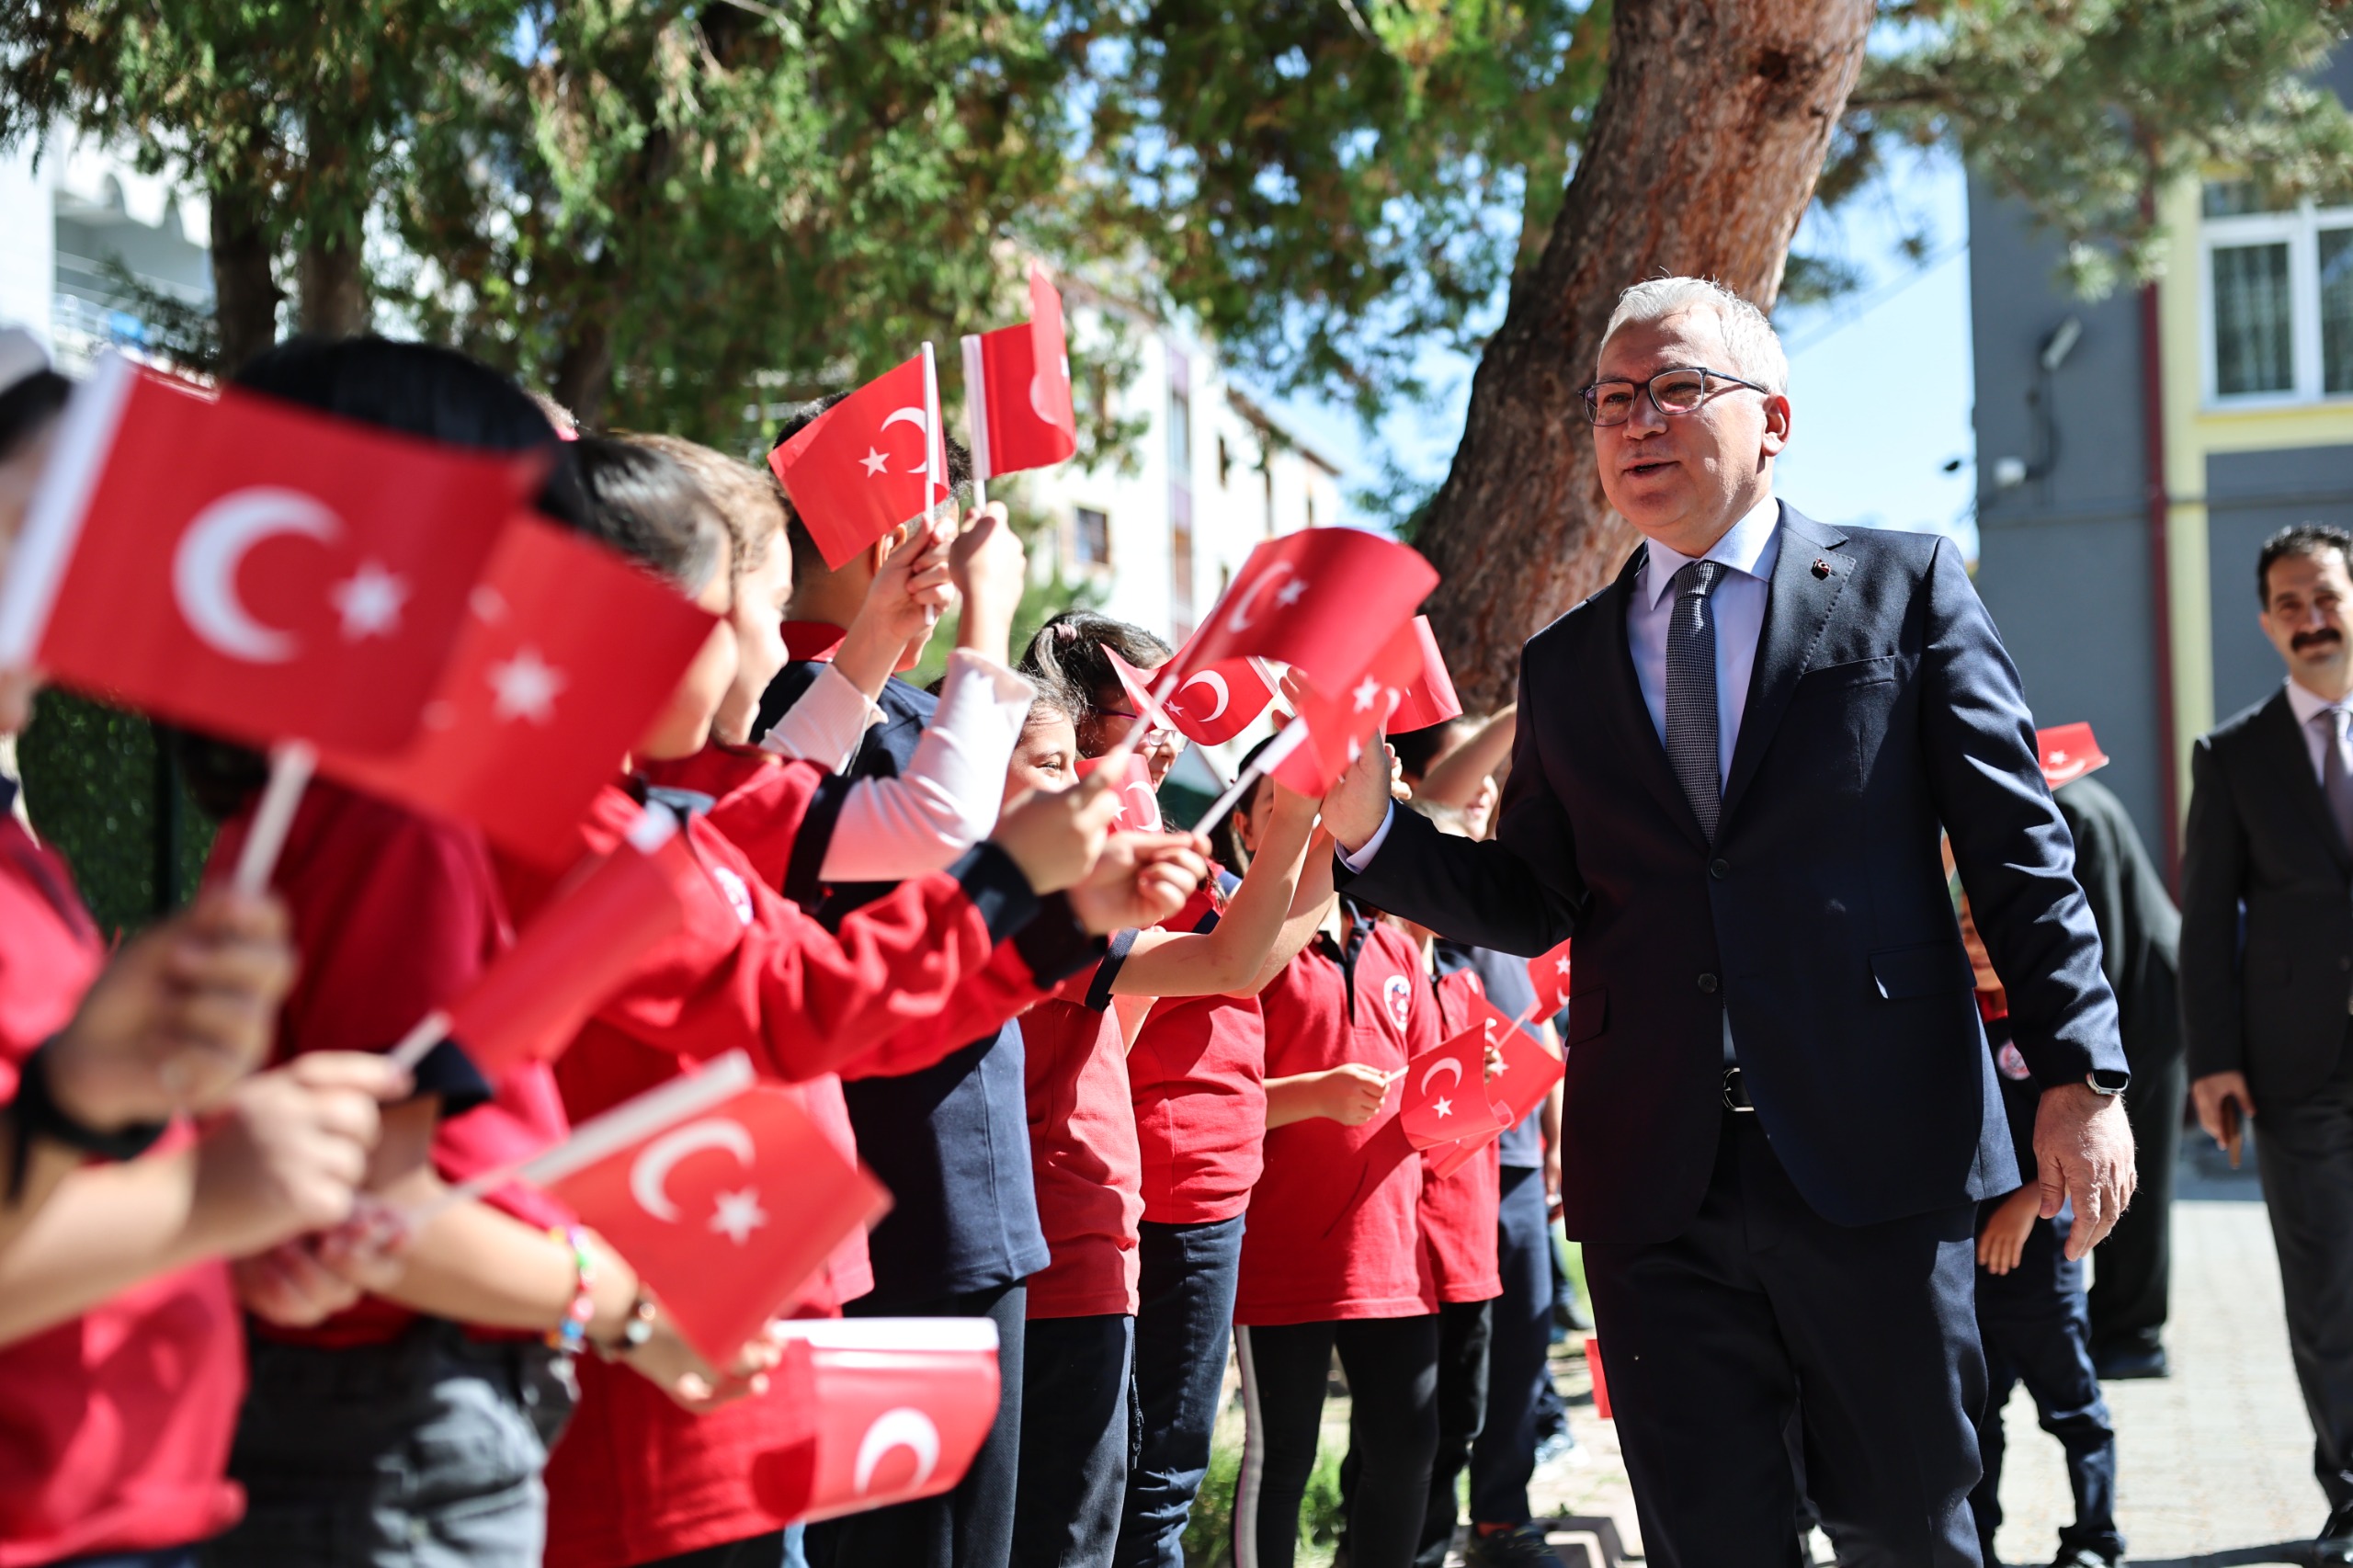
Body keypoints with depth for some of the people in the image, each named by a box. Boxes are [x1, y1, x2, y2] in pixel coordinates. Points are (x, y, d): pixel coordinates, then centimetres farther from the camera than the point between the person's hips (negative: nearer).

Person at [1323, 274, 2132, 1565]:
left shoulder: (1903, 587, 4)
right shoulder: (1564, 664, 13)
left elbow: (2019, 849, 1)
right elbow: (1533, 905, 12)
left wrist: (2079, 1074, -6)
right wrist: (1370, 827, -4)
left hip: (1874, 1164, -2)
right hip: (1656, 1187, 3)